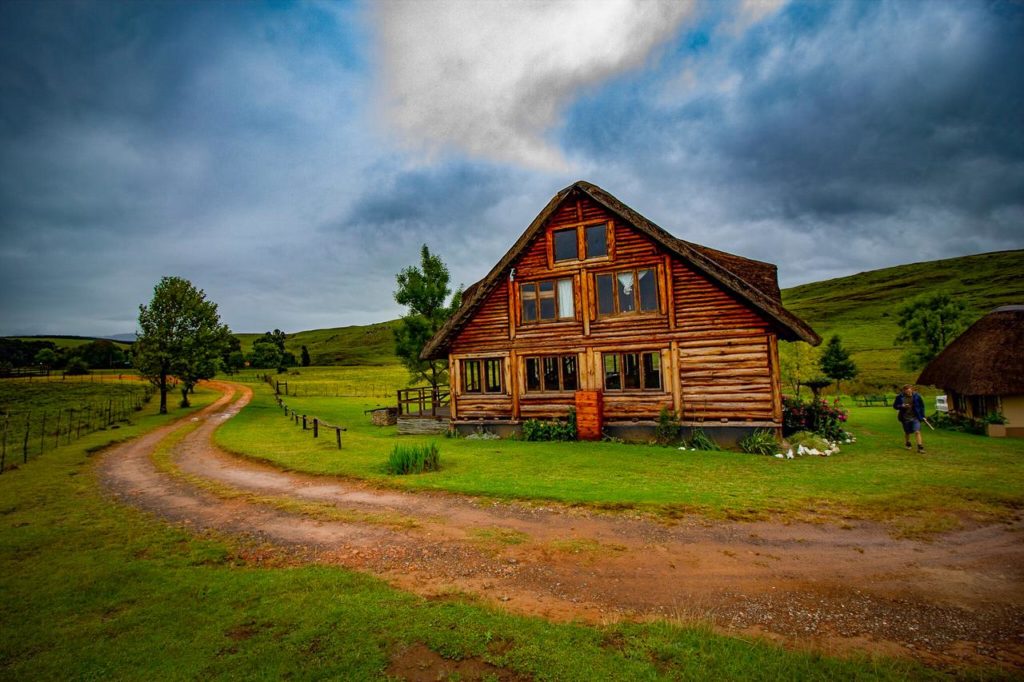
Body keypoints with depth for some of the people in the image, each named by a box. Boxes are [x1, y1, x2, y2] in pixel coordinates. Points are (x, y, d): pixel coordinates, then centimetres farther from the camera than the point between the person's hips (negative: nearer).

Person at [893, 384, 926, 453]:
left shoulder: (917, 396, -8)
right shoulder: (900, 397, -10)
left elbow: (922, 406, 4)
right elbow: (895, 406, -1)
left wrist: (922, 416, 2)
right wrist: (902, 406, -21)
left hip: (915, 417, -1)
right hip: (905, 418, 1)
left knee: (917, 432, -12)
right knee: (907, 432, 16)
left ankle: (920, 447, -8)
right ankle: (907, 444, 39)